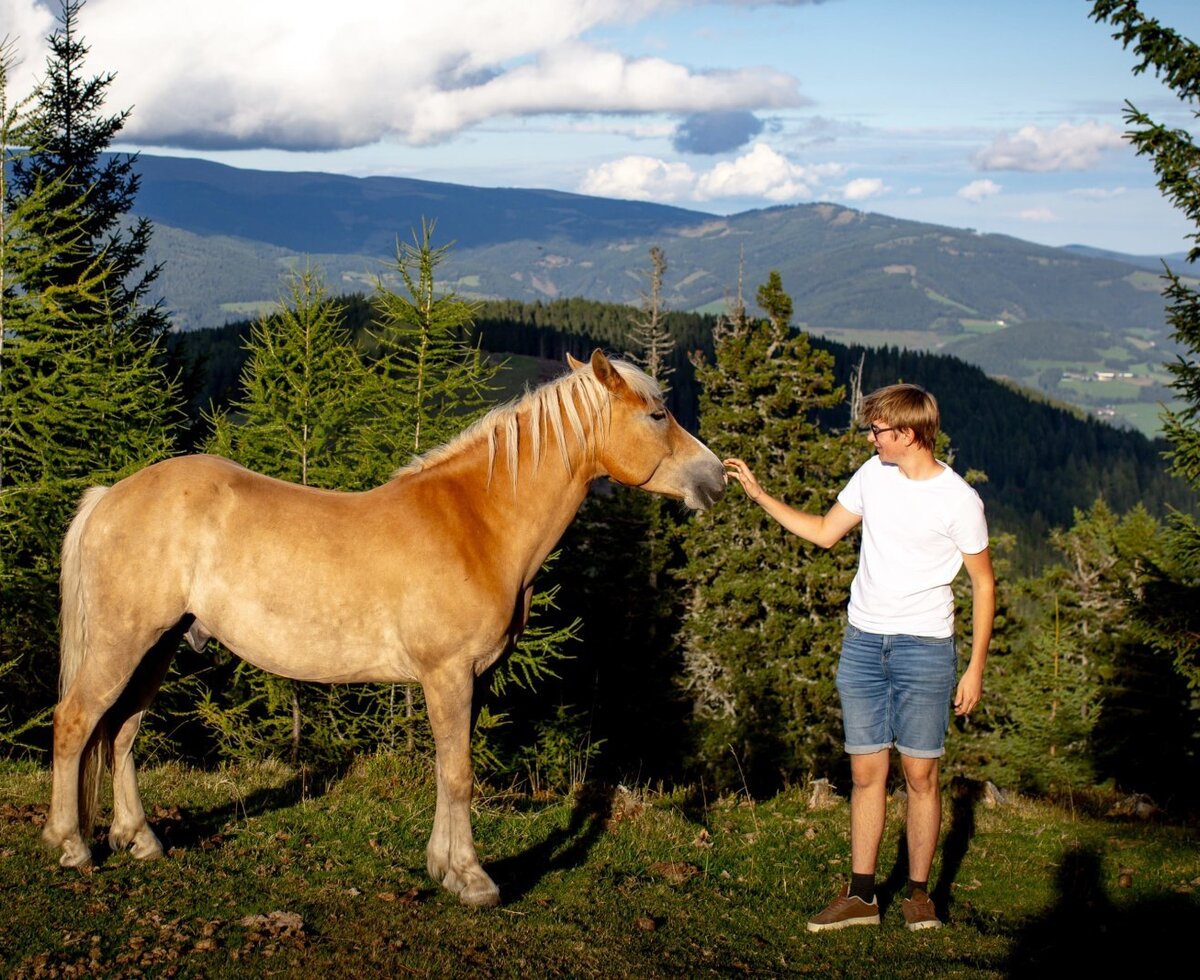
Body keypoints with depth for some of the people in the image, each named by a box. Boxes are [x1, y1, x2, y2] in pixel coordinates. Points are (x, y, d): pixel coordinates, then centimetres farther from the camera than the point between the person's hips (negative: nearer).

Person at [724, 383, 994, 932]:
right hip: (862, 642, 5)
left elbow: (983, 582, -4)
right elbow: (825, 533, 15)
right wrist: (758, 495, 10)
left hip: (924, 646, -4)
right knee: (866, 772, 7)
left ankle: (918, 894, 14)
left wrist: (976, 667, -6)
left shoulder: (958, 500, -10)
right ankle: (861, 895, 13)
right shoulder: (873, 474, 5)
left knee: (919, 774, 2)